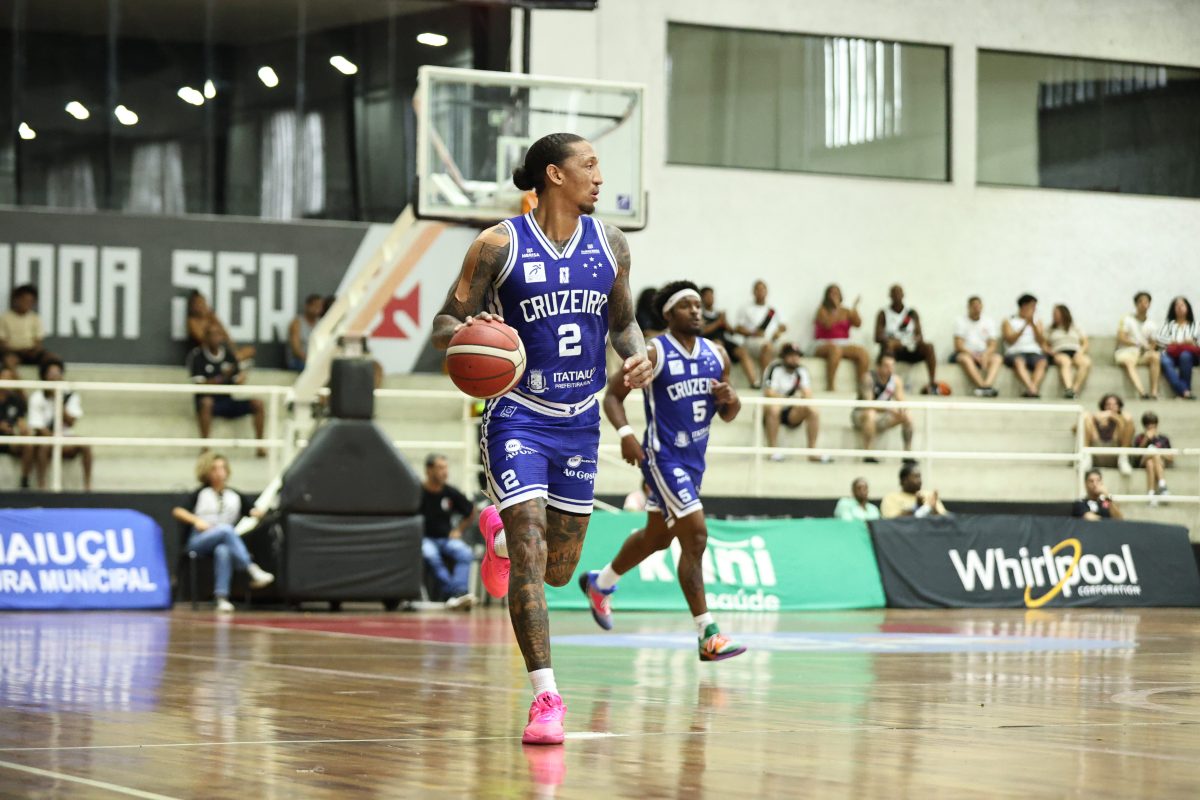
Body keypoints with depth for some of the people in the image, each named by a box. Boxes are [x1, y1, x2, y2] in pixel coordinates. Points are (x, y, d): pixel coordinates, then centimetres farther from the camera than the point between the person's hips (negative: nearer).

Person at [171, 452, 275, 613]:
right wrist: (196, 521, -15)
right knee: (226, 529, -35)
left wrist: (259, 512, -14)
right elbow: (177, 511, 2)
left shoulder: (235, 496, 19)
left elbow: (253, 511, 9)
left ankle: (221, 596, -46)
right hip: (199, 542, -2)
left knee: (223, 550, -38)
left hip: (225, 542, 2)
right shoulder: (200, 494, 12)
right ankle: (252, 570, -46)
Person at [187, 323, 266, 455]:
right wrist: (222, 377, -27)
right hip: (210, 400, -5)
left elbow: (238, 378, 11)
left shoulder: (228, 354, 9)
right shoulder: (197, 356, -5)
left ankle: (260, 446, -9)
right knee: (206, 403, -39)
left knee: (257, 403, -12)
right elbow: (199, 383, -14)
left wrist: (240, 378, -15)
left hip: (227, 401, 5)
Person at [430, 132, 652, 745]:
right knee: (530, 556, -17)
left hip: (579, 420, 5)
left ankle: (498, 531, 48)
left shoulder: (609, 245, 3)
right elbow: (444, 325, -6)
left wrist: (637, 355, -7)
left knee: (559, 570, 13)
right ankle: (546, 698, -12)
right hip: (519, 417, -5)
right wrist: (464, 332, -30)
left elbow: (622, 321, 15)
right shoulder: (499, 245, -10)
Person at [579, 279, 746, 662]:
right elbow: (612, 395, -6)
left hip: (694, 458, 8)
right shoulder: (652, 353, -10)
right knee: (695, 536, -16)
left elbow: (729, 414, 14)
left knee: (657, 537, 22)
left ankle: (599, 583, 47)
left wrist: (728, 398, -9)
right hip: (663, 457, -8)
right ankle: (708, 635, -15)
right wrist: (625, 433, -24)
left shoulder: (717, 354, 8)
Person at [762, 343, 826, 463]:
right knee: (773, 409, -38)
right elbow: (768, 394, -21)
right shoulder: (775, 369, -10)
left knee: (813, 411, -19)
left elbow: (807, 392, -3)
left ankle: (812, 451, -18)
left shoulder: (801, 371, 6)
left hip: (790, 413, 5)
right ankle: (773, 451, -32)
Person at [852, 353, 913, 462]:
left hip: (879, 419, 5)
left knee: (907, 417, -14)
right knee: (870, 414, -39)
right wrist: (889, 409, -43)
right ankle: (868, 455, -38)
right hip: (860, 415, -5)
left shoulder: (895, 381, -4)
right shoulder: (869, 378, -20)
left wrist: (902, 409, -34)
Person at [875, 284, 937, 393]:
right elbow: (878, 337, -4)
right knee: (889, 345, -38)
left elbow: (919, 335, 4)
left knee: (928, 347, -27)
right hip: (893, 350, -2)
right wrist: (889, 341, -25)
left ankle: (933, 383, -33)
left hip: (909, 350, 2)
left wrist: (917, 338, -21)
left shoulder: (912, 313, 12)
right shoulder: (883, 314, 5)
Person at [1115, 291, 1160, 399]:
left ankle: (1154, 392, -35)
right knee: (1129, 361, -39)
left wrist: (1150, 348, -10)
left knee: (1155, 357, -30)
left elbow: (1153, 344, 14)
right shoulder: (1127, 319, 1)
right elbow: (1121, 339, -8)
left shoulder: (1151, 325, 11)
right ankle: (1142, 392, -58)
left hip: (1143, 354, 4)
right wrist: (1138, 344, -17)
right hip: (1125, 351, -3)